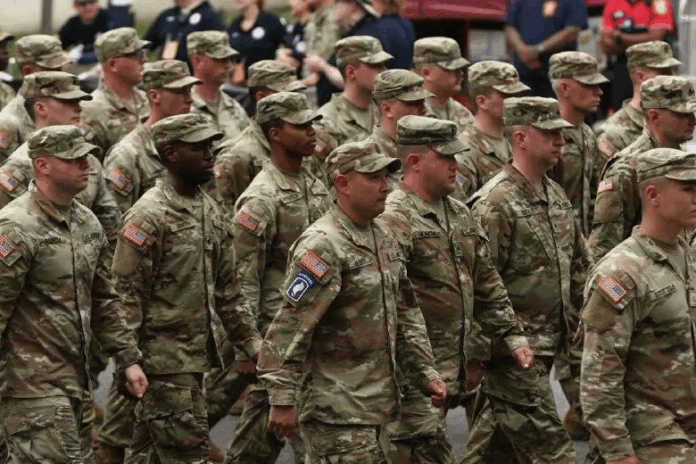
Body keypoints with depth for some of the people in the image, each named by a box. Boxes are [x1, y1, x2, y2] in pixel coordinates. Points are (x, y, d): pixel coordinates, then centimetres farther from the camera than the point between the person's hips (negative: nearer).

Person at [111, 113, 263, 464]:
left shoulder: (210, 210, 12)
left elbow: (226, 290, 18)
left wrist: (251, 343, 12)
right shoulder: (149, 216, -14)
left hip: (198, 354, 8)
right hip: (164, 361, -8)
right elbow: (126, 295, -16)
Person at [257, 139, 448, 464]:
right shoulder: (323, 245, -16)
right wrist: (282, 400, -22)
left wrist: (426, 373, 16)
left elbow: (405, 312, 21)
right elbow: (288, 326, -20)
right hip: (336, 409, -9)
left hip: (373, 401, 9)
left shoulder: (384, 236, 12)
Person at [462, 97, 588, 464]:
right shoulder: (495, 202, -16)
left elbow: (579, 265, 24)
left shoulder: (556, 195, 13)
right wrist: (485, 348, -17)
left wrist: (576, 321, 18)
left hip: (548, 346, 8)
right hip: (512, 350, -8)